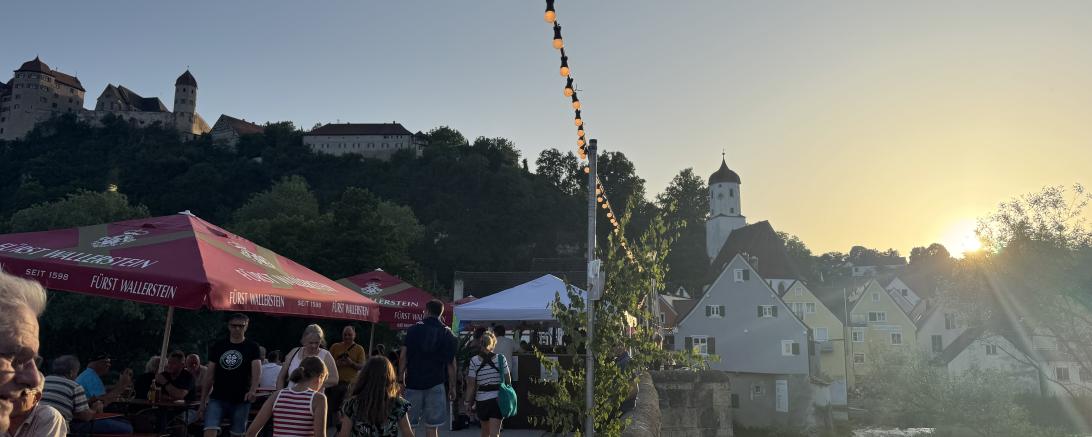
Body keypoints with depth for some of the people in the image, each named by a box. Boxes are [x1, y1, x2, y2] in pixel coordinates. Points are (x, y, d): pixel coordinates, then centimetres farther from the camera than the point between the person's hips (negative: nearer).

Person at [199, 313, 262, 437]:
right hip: (217, 399, 1)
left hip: (241, 400, -1)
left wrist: (252, 390, -30)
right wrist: (203, 401, 7)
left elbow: (257, 370, -13)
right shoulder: (218, 347, 8)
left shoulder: (252, 347, 1)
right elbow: (209, 376, 11)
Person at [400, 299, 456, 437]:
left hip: (413, 382, 0)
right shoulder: (447, 334, 3)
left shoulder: (413, 329, 2)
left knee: (408, 423, 9)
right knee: (432, 426, 3)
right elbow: (451, 363, 0)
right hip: (435, 384, 0)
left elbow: (403, 356, -4)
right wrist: (452, 387, 5)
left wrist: (401, 379, 0)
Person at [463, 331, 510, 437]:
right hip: (497, 398, -1)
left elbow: (471, 384, -6)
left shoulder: (474, 361, -6)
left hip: (481, 399, 1)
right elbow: (508, 379, -1)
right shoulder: (501, 358, -4)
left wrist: (468, 402, 2)